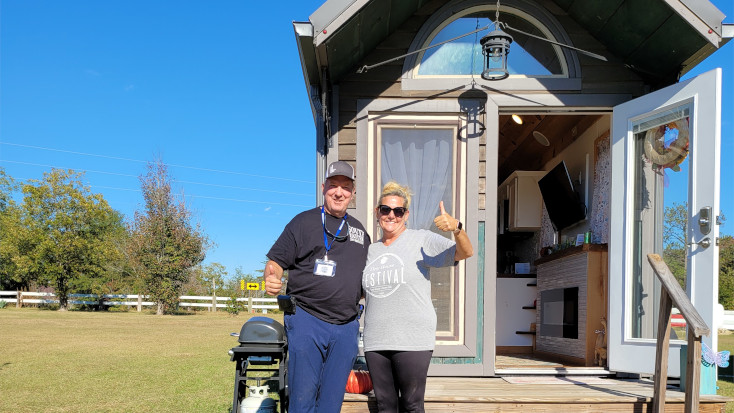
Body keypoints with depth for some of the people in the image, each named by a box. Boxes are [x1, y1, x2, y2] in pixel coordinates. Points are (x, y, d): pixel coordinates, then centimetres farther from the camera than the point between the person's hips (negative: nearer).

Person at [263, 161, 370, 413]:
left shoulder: (359, 231, 18)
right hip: (307, 320, -4)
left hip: (346, 327, 4)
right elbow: (275, 262, 0)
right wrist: (271, 279, -21)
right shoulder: (304, 222, 4)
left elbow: (367, 282, 25)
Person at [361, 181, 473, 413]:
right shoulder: (371, 250, 15)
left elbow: (465, 253, -13)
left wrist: (456, 228, -32)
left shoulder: (422, 240, -2)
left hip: (412, 341, -5)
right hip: (375, 341, 5)